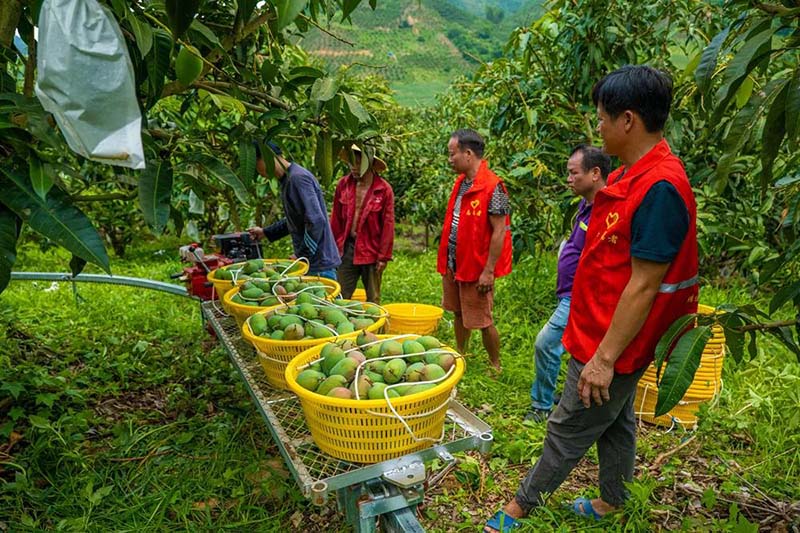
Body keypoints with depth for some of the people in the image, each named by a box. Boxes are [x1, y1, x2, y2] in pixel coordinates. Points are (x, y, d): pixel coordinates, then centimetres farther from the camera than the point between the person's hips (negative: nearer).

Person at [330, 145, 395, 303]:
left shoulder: (384, 189, -8)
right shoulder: (343, 184, 1)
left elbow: (388, 224, -7)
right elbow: (336, 219, 8)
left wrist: (384, 256, -8)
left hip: (371, 250, -3)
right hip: (347, 247, 3)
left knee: (373, 299, 10)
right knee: (341, 297, 7)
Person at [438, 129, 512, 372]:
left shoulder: (492, 187, -17)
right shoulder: (461, 183, 8)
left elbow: (499, 231, -18)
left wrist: (488, 271, -19)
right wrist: (447, 262, 13)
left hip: (476, 268, -8)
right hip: (454, 264, 8)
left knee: (482, 320, 5)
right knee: (459, 313, 19)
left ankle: (495, 367, 23)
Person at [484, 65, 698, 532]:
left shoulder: (660, 188, -26)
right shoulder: (632, 174, 5)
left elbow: (644, 286, -25)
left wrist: (604, 358, -21)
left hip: (612, 344, -9)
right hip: (602, 333, 9)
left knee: (568, 429, 7)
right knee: (614, 422, 23)